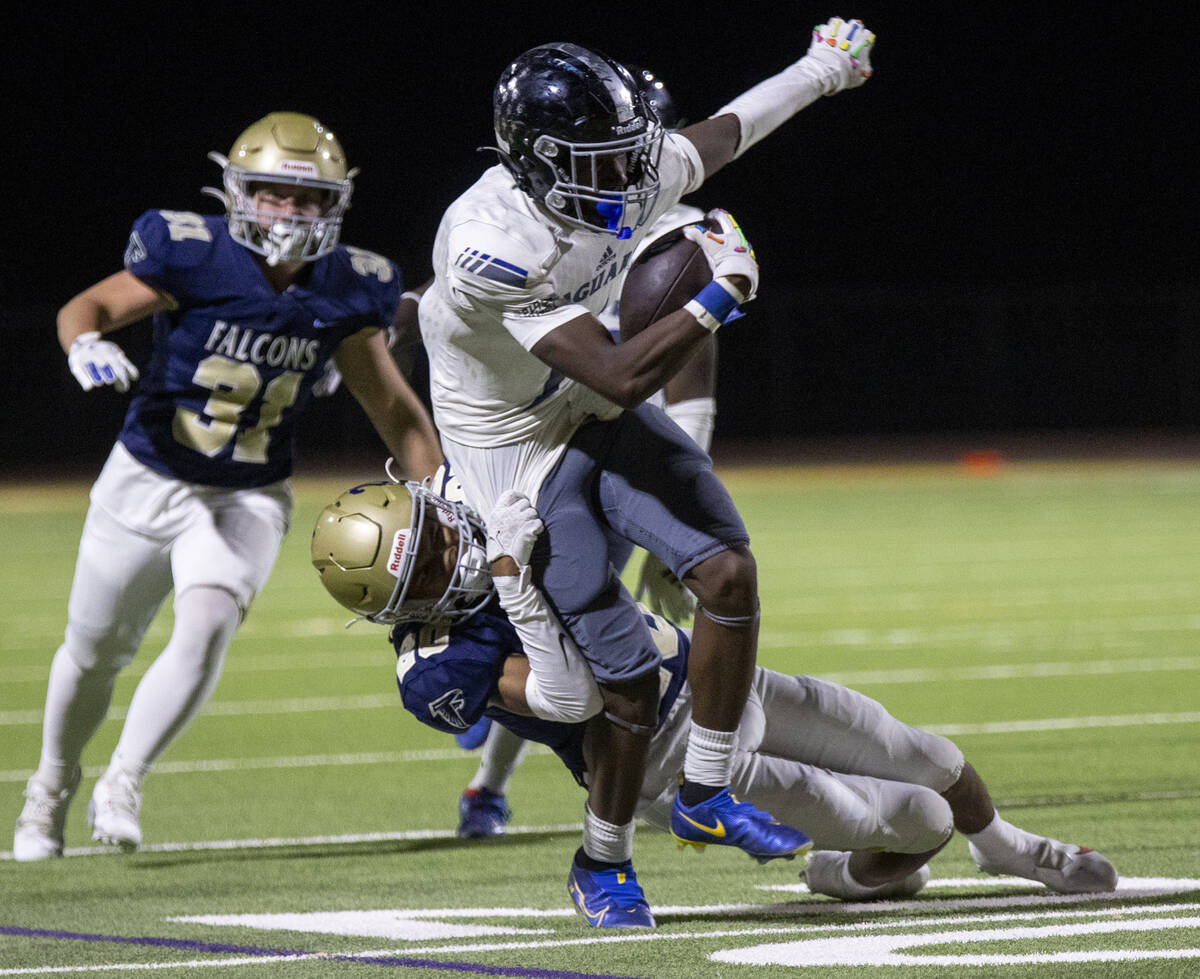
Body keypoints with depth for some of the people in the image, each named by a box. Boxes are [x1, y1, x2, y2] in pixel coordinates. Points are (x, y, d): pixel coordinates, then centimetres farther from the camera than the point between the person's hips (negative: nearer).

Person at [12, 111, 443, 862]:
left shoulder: (343, 294, -9)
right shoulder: (195, 258, -20)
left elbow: (395, 410, 2)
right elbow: (89, 306, -10)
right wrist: (87, 343, -33)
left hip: (248, 499, 1)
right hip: (148, 482, -1)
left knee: (209, 624, -25)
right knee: (94, 651, 12)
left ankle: (124, 785, -13)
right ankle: (52, 786, 39)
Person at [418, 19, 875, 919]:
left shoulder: (635, 173, -14)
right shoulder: (492, 249, -35)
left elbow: (720, 136, 11)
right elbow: (622, 380, -36)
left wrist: (819, 70, 25)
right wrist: (721, 295, -32)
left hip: (600, 421, 7)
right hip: (517, 450, -7)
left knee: (729, 571, -12)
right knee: (629, 671, -8)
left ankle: (706, 795, 5)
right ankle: (603, 860, 17)